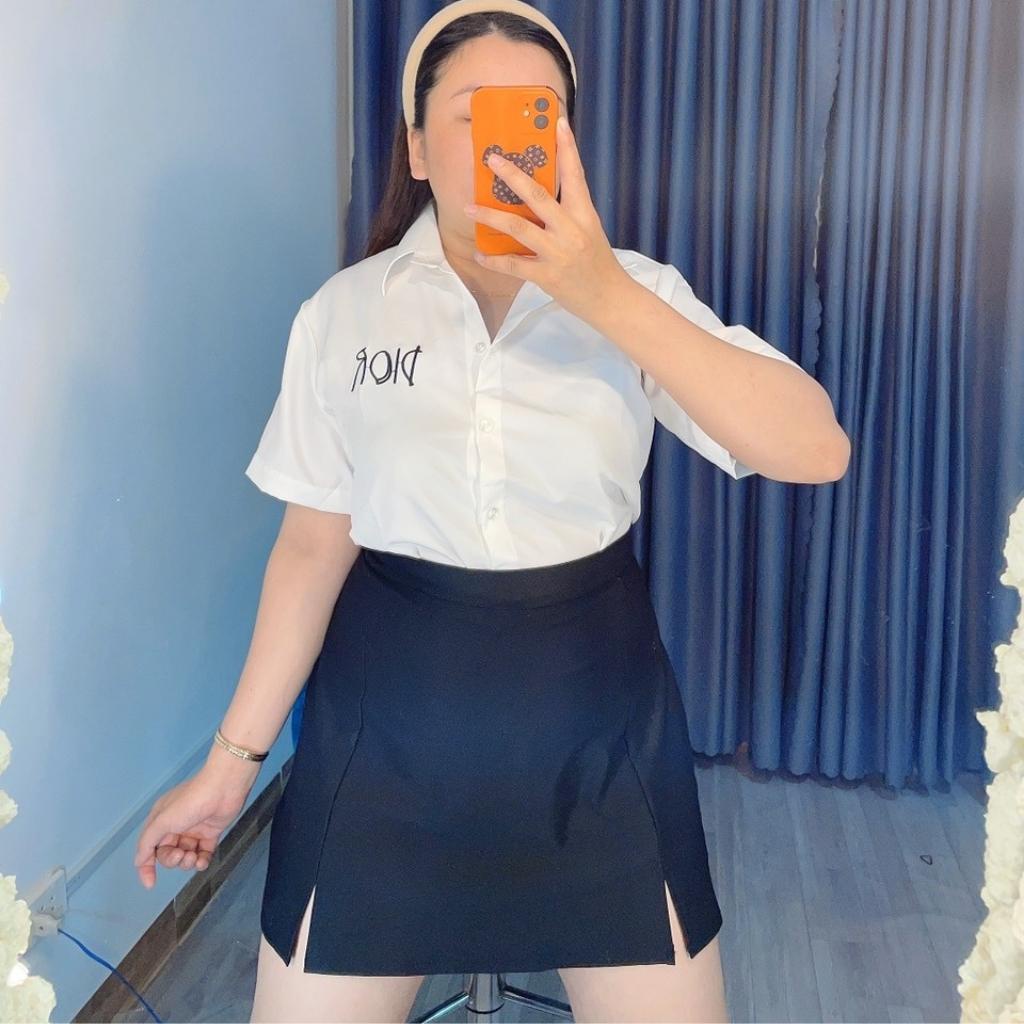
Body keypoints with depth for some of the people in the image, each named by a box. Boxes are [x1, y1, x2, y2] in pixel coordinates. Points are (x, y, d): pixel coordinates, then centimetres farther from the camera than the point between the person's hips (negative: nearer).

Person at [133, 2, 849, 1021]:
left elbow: (814, 449, -18)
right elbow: (314, 545, 2)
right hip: (387, 719, 1)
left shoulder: (635, 291, -5)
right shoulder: (342, 313, -1)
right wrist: (232, 757, 4)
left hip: (597, 717, 0)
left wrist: (605, 295, -26)